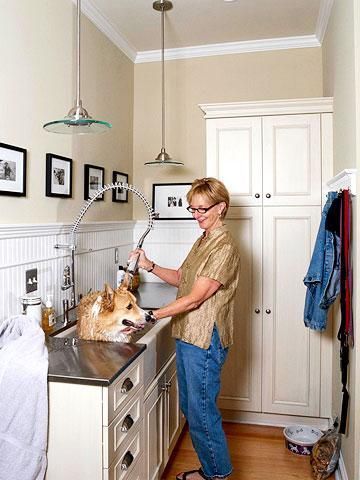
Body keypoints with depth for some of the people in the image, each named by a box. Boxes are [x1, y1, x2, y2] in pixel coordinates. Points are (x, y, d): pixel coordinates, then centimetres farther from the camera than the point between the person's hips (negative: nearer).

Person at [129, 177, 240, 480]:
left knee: (201, 410, 5)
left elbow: (195, 297, -22)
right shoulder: (203, 240, 12)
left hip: (205, 341, -9)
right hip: (187, 335, 9)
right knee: (190, 406, 19)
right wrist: (149, 266, 2)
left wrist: (151, 316, -24)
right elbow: (181, 278, 16)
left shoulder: (225, 248, -18)